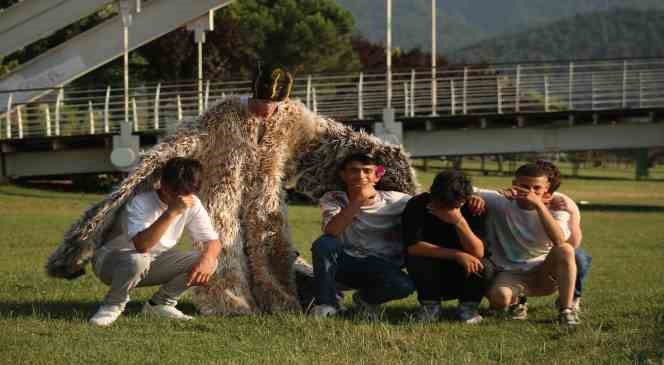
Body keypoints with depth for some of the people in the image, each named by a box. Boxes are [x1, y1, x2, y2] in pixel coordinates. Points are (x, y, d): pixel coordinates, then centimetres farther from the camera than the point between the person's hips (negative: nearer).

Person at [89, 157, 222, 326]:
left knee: (205, 261, -15)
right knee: (137, 260, -42)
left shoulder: (192, 205, -10)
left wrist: (207, 259, -32)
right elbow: (141, 245, -44)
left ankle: (160, 304, 5)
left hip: (153, 264, 6)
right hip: (111, 262, -6)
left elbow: (213, 242, -8)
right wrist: (171, 212, -48)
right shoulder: (140, 203, -29)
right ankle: (112, 306, -12)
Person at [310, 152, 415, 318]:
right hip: (345, 264, 0)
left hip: (383, 268, 0)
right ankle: (327, 303, -13)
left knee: (404, 285, -32)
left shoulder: (396, 201, -4)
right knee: (323, 244, -31)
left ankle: (366, 298, 3)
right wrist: (358, 200, -29)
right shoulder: (333, 199, -5)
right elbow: (330, 231, -24)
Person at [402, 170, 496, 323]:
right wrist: (457, 255, -32)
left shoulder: (470, 209, -16)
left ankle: (468, 306, -2)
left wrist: (460, 222, -40)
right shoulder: (417, 206, -17)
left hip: (464, 274, 1)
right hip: (429, 277, 0)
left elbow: (478, 253, -25)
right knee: (417, 260, -32)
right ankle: (430, 305, -7)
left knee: (485, 267, -29)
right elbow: (413, 246, -28)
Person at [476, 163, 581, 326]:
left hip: (544, 275, 0)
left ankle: (566, 310, -21)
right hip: (510, 274, 0)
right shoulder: (500, 204, -6)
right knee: (499, 297, -35)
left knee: (565, 249, -30)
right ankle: (515, 299, 6)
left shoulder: (554, 210, -7)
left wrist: (538, 204, -34)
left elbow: (559, 241, -29)